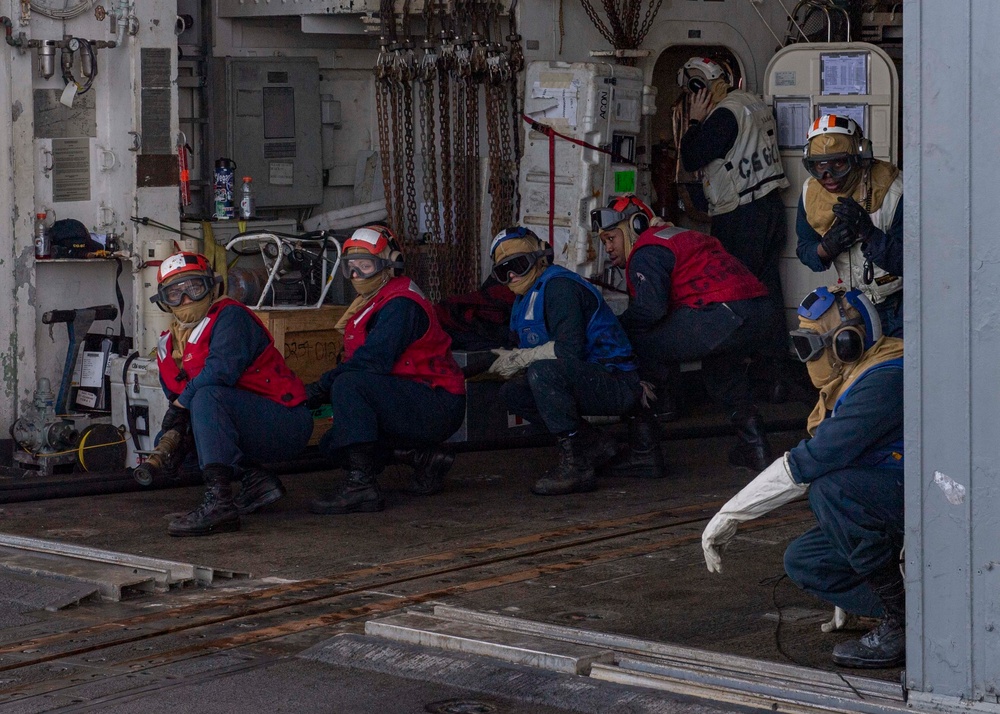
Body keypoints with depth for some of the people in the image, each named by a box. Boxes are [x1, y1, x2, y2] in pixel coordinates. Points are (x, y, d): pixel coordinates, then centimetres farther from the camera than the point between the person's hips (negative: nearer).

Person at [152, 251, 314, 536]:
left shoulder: (230, 316, -11)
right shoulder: (168, 346, 14)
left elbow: (222, 370, -27)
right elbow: (175, 393, 17)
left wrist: (180, 404, -16)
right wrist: (172, 434, -6)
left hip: (287, 423, -9)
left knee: (207, 397, -30)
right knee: (169, 438, 8)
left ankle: (218, 500, -43)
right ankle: (256, 480, -3)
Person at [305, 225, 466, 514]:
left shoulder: (400, 304, -16)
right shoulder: (372, 304, 16)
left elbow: (373, 361, -27)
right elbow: (359, 363, 11)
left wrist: (319, 389, -26)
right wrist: (322, 388, -6)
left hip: (438, 407, -11)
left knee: (349, 385, -29)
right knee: (333, 444, 7)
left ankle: (362, 485, -34)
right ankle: (424, 458, 8)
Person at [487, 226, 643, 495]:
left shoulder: (559, 286, -15)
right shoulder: (524, 301, 16)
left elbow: (569, 349, -27)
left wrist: (520, 358, -17)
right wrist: (511, 363, -6)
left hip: (618, 385, -10)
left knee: (543, 371, -31)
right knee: (512, 392, 5)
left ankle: (575, 465, -26)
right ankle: (594, 445, 6)